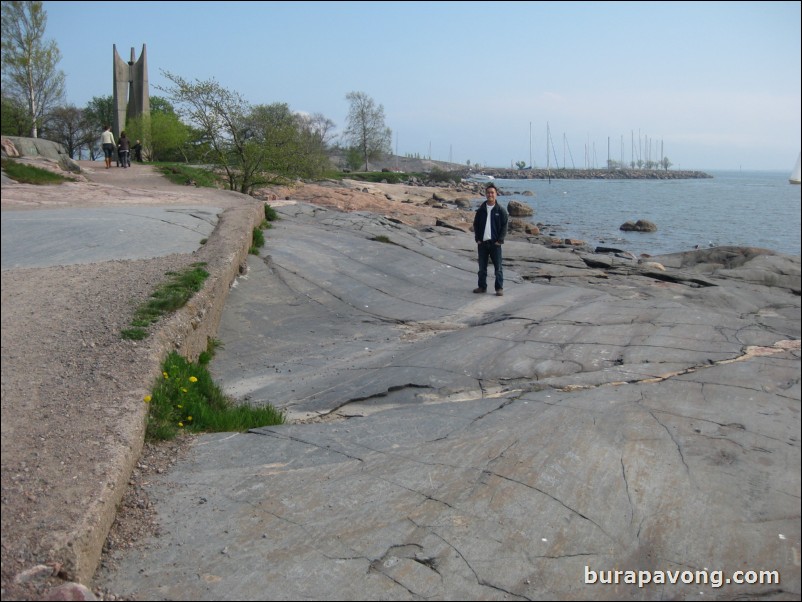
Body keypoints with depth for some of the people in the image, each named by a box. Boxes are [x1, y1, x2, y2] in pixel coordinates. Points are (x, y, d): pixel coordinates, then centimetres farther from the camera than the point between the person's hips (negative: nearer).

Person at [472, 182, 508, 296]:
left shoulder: (501, 210, -1)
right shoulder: (481, 210, 7)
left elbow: (504, 226, -2)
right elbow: (475, 225, 10)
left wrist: (499, 240, -10)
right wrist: (477, 239, 0)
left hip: (495, 243, -3)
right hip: (482, 243, 3)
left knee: (498, 267, 0)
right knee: (482, 267, 9)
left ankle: (499, 288, 7)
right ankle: (482, 286, 19)